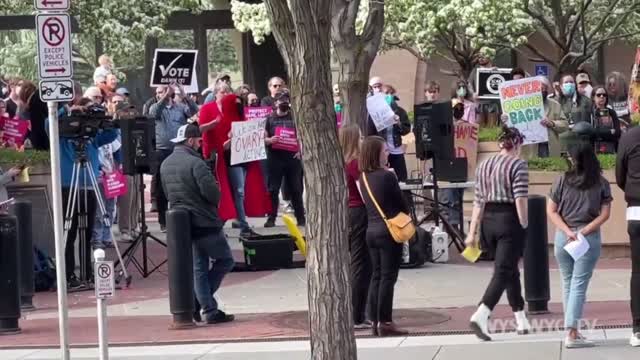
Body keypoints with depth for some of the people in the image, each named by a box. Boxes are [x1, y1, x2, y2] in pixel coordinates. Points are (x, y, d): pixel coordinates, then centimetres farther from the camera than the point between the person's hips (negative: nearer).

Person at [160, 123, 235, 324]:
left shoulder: (165, 165, 8)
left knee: (199, 268, 12)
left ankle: (210, 311, 9)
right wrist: (215, 200, -1)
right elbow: (212, 193, -22)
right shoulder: (195, 163, -19)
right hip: (204, 222, -8)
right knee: (225, 261, 6)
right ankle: (198, 301, 0)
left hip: (181, 222, 8)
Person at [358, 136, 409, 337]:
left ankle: (375, 321, 13)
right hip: (389, 230, -7)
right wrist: (405, 214, 14)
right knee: (388, 277, -2)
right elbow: (402, 204, -6)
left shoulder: (363, 177, 6)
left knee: (376, 276, 12)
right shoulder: (387, 176, -14)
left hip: (371, 230, 7)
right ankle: (385, 323, -2)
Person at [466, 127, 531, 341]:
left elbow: (478, 201, 9)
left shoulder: (483, 166, 11)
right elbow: (520, 200, -15)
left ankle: (521, 321, 25)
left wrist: (473, 232, 8)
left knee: (511, 270, 19)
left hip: (488, 220, 7)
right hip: (509, 220, -7)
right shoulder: (518, 165, -7)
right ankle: (480, 316, -24)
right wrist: (524, 227, -9)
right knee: (503, 272, -7)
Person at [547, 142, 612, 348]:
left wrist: (568, 231, -7)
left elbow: (551, 211, -2)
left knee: (568, 283, 14)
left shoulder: (562, 181, 0)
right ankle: (572, 334, -11)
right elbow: (605, 214, -4)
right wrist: (583, 232, -8)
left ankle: (573, 330, 19)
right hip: (590, 239, -1)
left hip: (562, 237, 1)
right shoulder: (601, 184, 0)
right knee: (579, 285, -2)